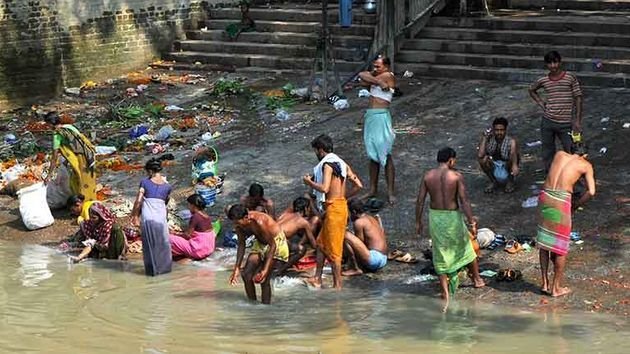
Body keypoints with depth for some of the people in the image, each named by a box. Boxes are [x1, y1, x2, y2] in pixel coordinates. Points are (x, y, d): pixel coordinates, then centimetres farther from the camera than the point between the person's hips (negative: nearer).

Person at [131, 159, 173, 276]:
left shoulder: (145, 182, 0)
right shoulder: (167, 185, 6)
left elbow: (138, 201, -4)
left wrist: (134, 215, 6)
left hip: (147, 217, -1)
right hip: (161, 217, 1)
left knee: (149, 244, 7)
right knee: (163, 243, 14)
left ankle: (152, 269, 11)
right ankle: (164, 267, 18)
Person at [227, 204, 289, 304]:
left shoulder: (259, 222, -36)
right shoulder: (239, 225, -15)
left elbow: (272, 245, -31)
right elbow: (241, 245, -1)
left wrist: (265, 270, -34)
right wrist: (237, 268, -6)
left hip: (275, 241, -7)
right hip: (260, 242, 7)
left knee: (264, 279, -14)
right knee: (246, 274, -2)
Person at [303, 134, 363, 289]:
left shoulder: (327, 164, -13)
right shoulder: (342, 163, 14)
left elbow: (324, 188, -24)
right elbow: (358, 185, 11)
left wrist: (309, 182, -8)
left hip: (333, 208, -9)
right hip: (341, 205, 9)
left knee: (333, 249, -3)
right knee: (321, 243, 17)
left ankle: (337, 285, 2)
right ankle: (317, 279, 21)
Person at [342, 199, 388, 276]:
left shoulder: (359, 222, -9)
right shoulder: (373, 218, 18)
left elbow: (360, 243, -7)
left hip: (374, 258, -11)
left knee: (346, 235, -17)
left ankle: (355, 269, -12)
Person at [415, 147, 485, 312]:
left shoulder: (428, 176, -2)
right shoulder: (456, 176, -11)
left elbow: (420, 201, 0)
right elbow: (464, 201, -14)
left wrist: (418, 221, 9)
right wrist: (472, 222, -9)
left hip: (435, 217, 2)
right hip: (452, 217, -2)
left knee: (440, 253, 11)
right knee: (466, 247, 21)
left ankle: (445, 290, 10)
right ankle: (477, 279, 38)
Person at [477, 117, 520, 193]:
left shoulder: (511, 141, -18)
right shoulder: (489, 140, -11)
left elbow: (514, 153, -38)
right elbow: (480, 155, -24)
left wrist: (515, 165, -59)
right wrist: (484, 138, -24)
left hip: (507, 170, -2)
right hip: (494, 170, 2)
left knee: (511, 158, -32)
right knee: (483, 159, -25)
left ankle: (510, 181, -3)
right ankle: (493, 181, 1)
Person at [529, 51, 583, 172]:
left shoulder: (570, 78, -4)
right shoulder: (543, 80, 4)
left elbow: (578, 99, -3)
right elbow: (532, 90, 25)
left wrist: (577, 120, -9)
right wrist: (540, 103, 9)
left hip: (566, 123, -3)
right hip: (548, 122, 3)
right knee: (548, 153, 10)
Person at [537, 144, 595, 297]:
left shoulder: (559, 154, 19)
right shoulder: (586, 165, 8)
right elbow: (591, 192, -2)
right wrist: (575, 206, 8)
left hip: (545, 196, 4)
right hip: (561, 201, -4)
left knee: (544, 243, 17)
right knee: (561, 246, 9)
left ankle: (545, 283, 24)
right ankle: (556, 288, 17)